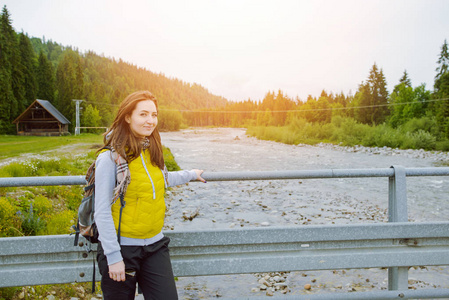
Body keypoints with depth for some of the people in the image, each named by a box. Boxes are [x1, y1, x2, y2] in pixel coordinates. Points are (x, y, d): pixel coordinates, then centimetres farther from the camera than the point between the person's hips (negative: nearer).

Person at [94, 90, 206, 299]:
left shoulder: (152, 151, 3)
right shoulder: (110, 157, -14)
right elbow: (102, 212, -13)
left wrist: (190, 175, 33)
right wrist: (113, 256, -14)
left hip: (155, 245, 5)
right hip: (122, 249, -5)